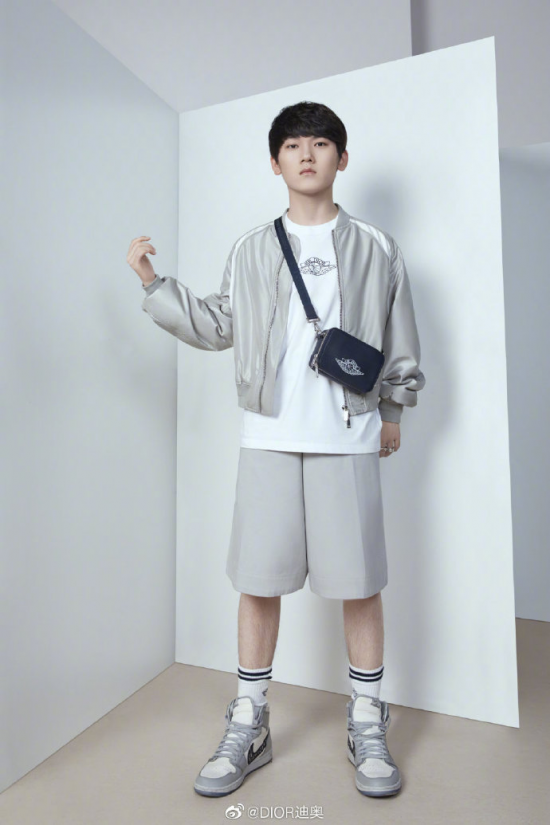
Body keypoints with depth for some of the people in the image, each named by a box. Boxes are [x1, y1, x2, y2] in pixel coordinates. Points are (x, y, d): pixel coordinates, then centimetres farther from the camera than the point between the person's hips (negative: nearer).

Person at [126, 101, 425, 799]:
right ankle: (248, 726, 26)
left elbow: (400, 344, 12)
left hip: (348, 437, 0)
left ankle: (367, 725, 27)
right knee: (259, 580, 6)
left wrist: (393, 411, 12)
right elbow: (218, 326, 12)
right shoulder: (251, 250, 13)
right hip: (268, 435, 1)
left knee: (359, 582, 5)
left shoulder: (374, 248, 10)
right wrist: (154, 284, 9)